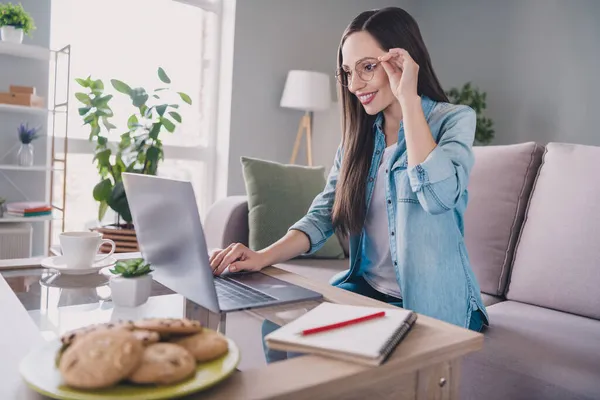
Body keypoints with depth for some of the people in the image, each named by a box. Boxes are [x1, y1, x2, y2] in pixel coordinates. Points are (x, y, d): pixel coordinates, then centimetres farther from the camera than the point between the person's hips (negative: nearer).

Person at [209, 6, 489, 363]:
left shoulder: (454, 120, -6)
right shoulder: (359, 135, 7)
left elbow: (438, 195, -26)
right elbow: (323, 215, -1)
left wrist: (407, 97, -20)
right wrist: (264, 256, -18)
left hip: (430, 302, -4)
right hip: (366, 289, 4)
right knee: (280, 324, -15)